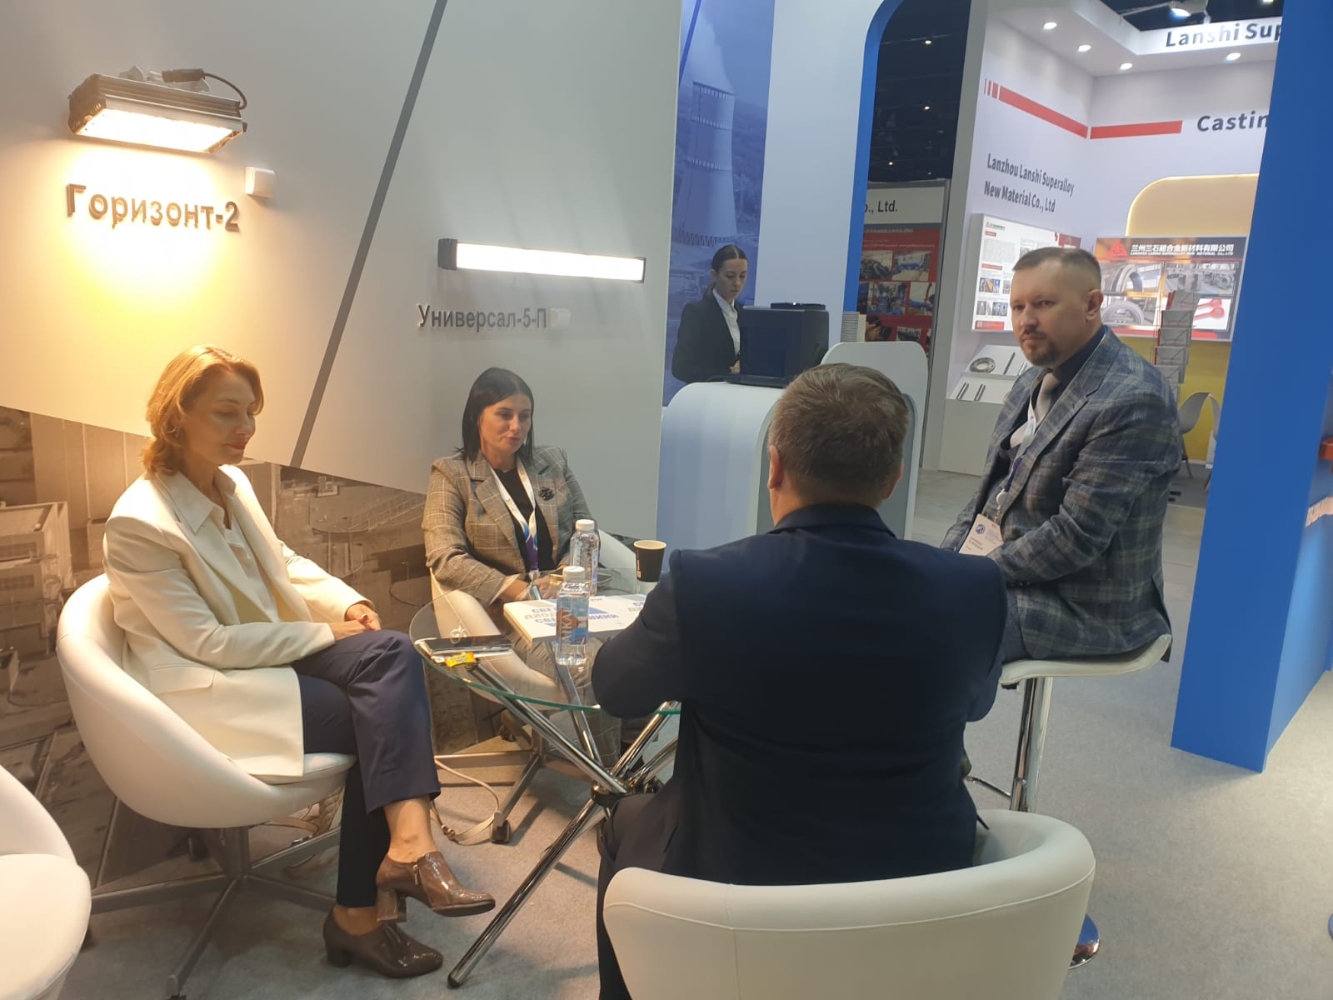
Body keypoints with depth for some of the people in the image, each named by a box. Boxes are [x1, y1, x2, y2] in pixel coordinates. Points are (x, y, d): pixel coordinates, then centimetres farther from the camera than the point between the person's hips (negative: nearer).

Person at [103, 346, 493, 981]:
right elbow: (209, 643, -20)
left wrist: (347, 602, -2)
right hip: (205, 690, -7)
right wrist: (324, 634, -16)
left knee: (391, 655, -20)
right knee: (382, 716, -18)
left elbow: (284, 563, 17)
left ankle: (403, 845, -23)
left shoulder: (232, 483, 5)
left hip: (267, 654, 7)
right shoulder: (140, 522, -18)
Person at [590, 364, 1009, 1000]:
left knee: (626, 825, 27)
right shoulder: (973, 590, -17)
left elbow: (612, 689, -4)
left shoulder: (703, 585, -25)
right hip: (921, 882, 3)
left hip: (739, 893, -2)